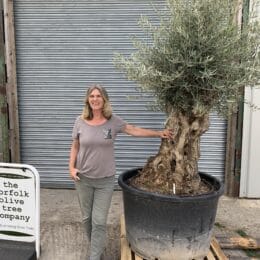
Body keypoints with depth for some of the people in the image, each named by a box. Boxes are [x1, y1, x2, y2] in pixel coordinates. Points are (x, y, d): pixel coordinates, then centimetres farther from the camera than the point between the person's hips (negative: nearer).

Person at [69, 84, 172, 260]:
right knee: (87, 218, 15)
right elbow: (75, 147, 7)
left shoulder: (113, 121, -7)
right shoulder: (80, 122, -3)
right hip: (83, 178, 2)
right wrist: (72, 167, -5)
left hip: (105, 180, -2)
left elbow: (134, 130, 3)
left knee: (99, 221, 0)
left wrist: (159, 134, 2)